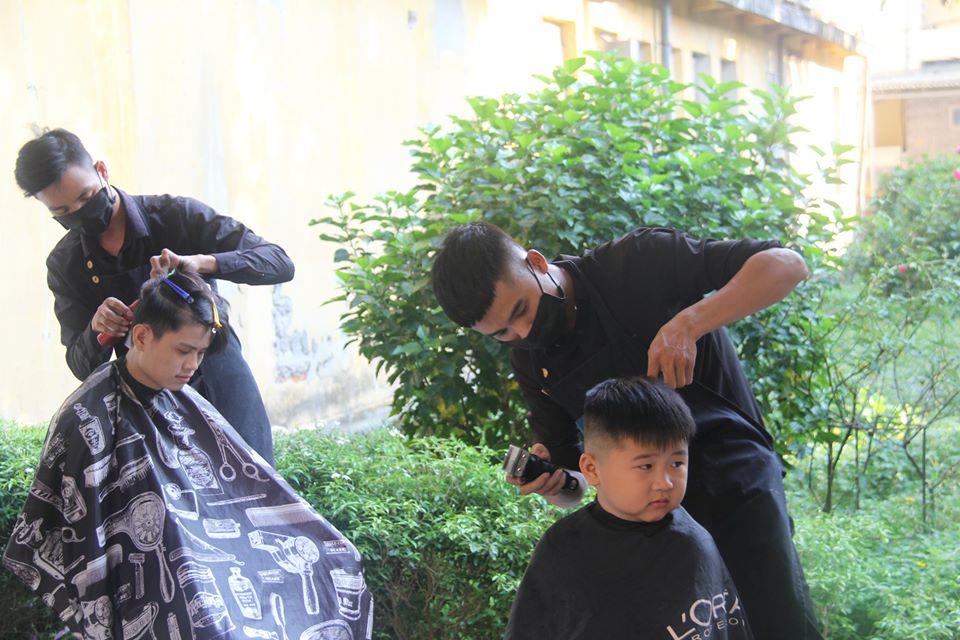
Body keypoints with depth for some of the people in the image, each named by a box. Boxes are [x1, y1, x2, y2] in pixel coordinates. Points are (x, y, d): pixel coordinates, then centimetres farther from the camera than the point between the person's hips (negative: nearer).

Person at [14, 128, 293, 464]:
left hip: (218, 385, -2)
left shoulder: (174, 215, -8)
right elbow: (82, 367, 2)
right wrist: (95, 330, -22)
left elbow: (280, 263, -14)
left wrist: (200, 262, -30)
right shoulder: (64, 265, 2)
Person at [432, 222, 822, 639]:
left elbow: (786, 264, -20)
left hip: (731, 472, -5)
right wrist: (549, 482, -17)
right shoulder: (529, 362, 2)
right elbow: (569, 489, 8)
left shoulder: (639, 264, -15)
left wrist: (686, 323, -32)